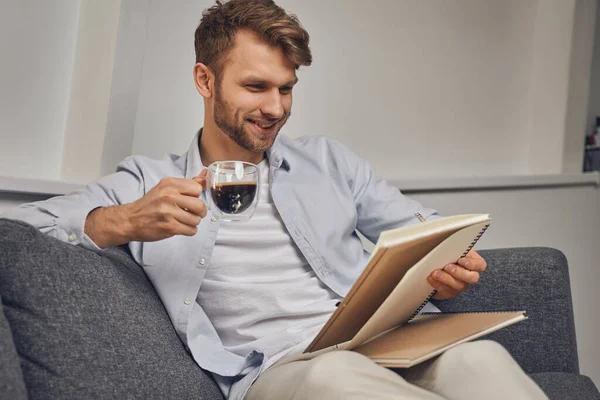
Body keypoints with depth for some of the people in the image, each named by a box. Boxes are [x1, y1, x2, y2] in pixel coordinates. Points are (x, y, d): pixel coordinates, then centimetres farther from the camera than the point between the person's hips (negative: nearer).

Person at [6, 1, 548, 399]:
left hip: (383, 344, 3)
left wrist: (448, 266, -2)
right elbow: (20, 225, 4)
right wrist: (123, 222, -16)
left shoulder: (327, 160, 23)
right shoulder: (150, 184, 13)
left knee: (478, 356, -32)